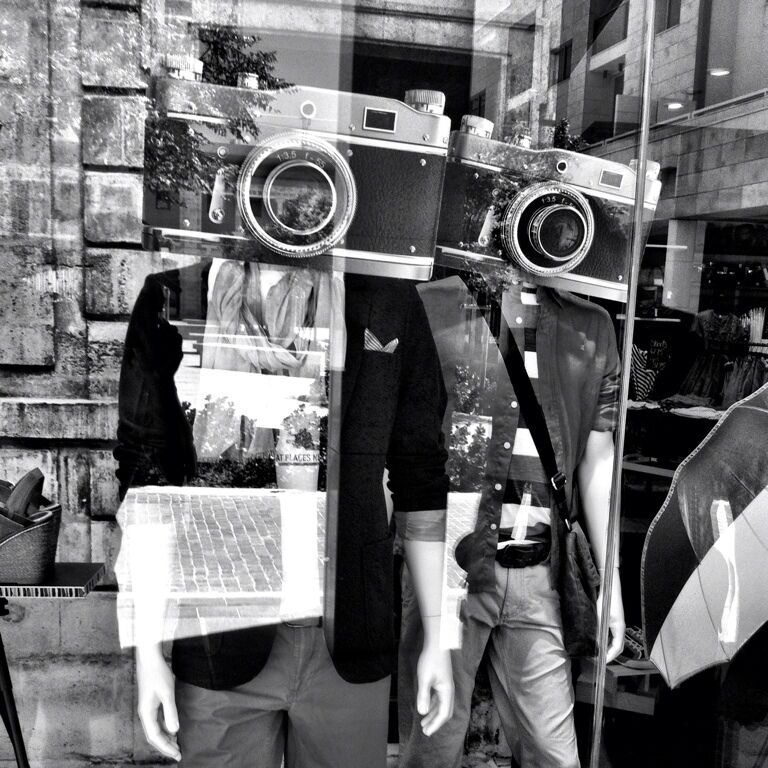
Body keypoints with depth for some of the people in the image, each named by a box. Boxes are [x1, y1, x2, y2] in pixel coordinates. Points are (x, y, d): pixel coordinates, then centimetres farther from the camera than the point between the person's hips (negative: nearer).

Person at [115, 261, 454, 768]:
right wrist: (147, 648, -1)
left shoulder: (392, 299, 0)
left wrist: (438, 636, 5)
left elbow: (423, 480, 4)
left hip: (352, 646, 2)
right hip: (223, 644, -1)